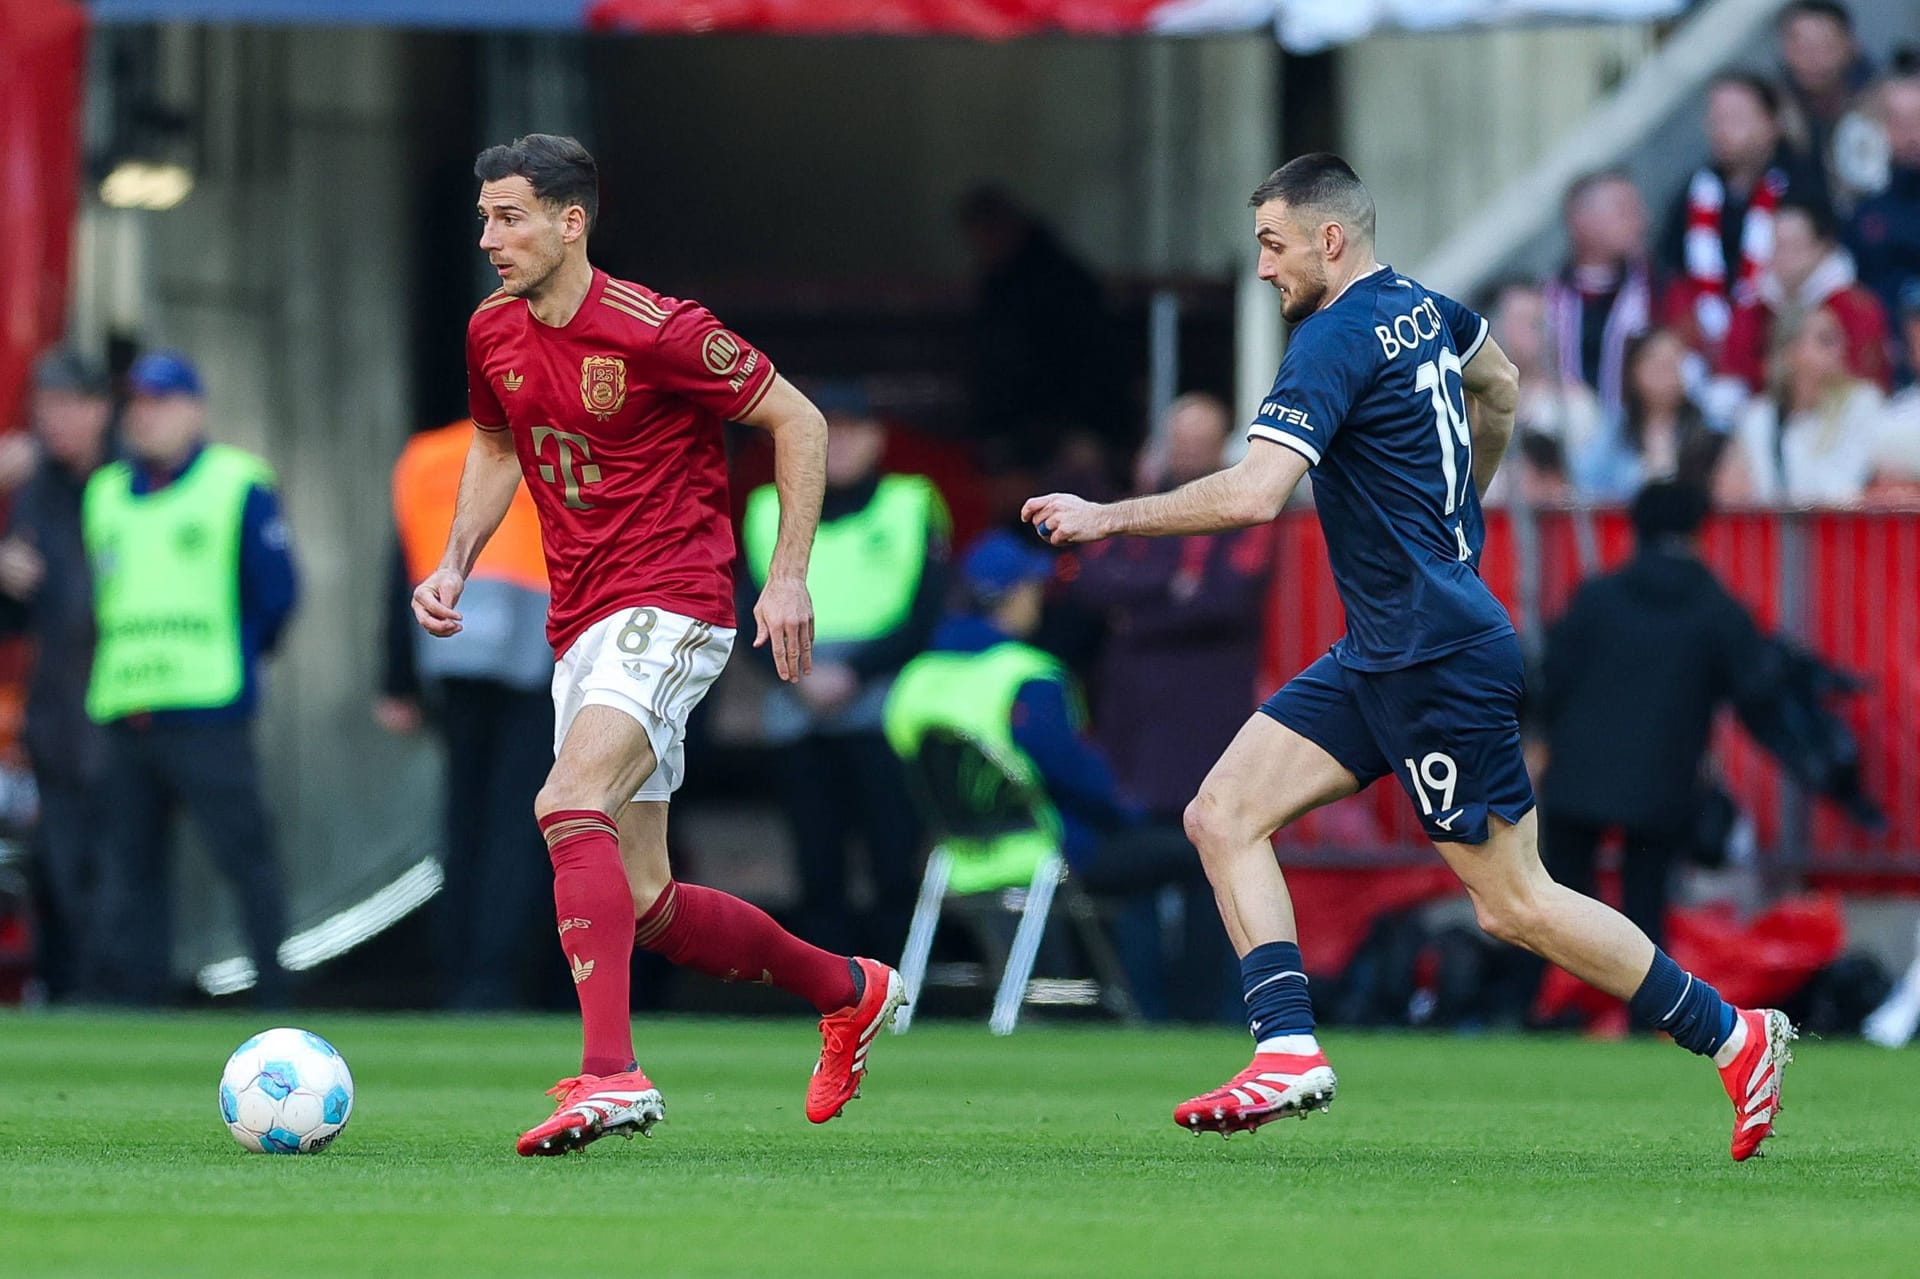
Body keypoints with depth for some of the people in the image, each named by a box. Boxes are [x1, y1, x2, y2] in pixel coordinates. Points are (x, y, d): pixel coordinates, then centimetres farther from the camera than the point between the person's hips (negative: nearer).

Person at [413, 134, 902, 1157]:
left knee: (567, 807, -30)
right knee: (645, 907, 9)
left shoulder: (655, 331, -15)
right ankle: (848, 990, 32)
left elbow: (797, 420, -6)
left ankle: (610, 1073, -38)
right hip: (581, 628, 8)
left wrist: (790, 575, -10)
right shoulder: (493, 335, 6)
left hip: (672, 606, -8)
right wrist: (456, 563, 10)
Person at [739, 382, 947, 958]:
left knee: (896, 866, -10)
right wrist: (798, 674, -8)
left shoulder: (911, 505, 8)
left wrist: (852, 672, -10)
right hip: (797, 712, 3)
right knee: (818, 872, 1)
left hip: (883, 709, -3)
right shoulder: (771, 512, 17)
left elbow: (923, 618, 1)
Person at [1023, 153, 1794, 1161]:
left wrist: (1106, 517, -18)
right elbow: (1498, 388, 31)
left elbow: (1252, 494, -27)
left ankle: (1733, 1036, 9)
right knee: (1222, 816, 0)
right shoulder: (1420, 308, 10)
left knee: (1516, 906, -2)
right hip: (1378, 657, 10)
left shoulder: (1337, 340, -17)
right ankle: (1289, 1049, -10)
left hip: (1441, 658, -10)